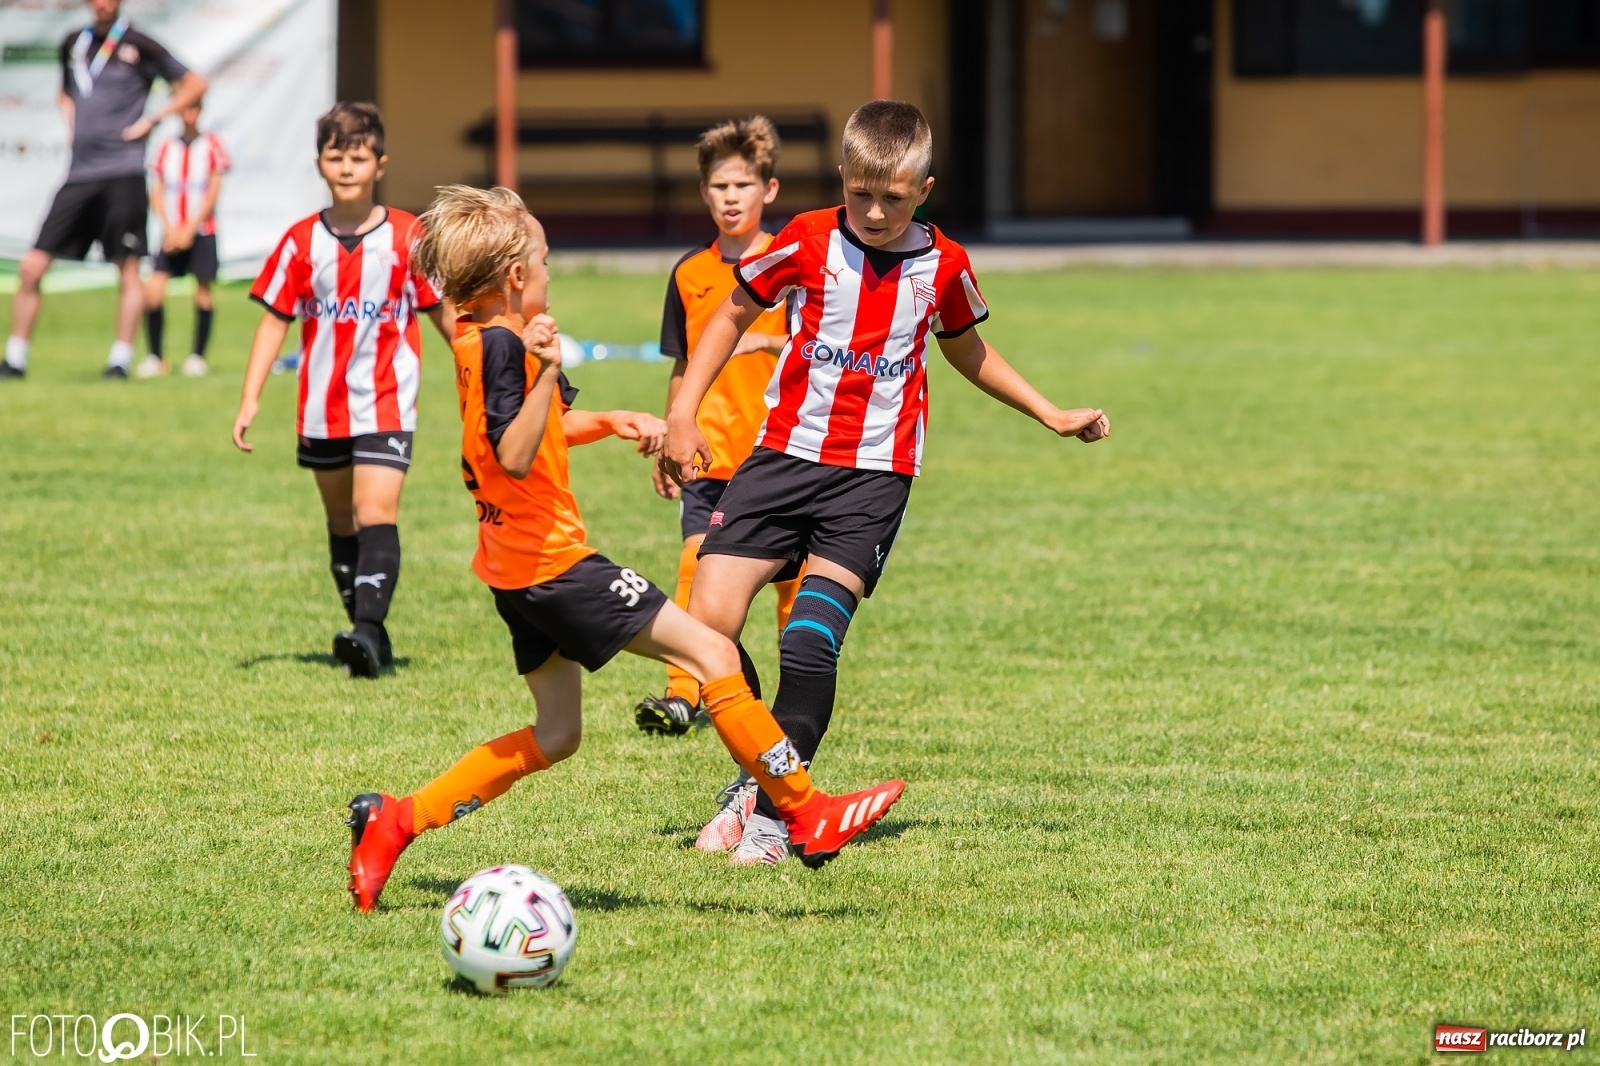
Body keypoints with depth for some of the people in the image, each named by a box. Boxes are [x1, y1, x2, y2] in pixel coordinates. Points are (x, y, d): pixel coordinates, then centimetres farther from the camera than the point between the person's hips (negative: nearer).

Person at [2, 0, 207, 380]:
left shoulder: (138, 46, 0)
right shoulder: (73, 44, 14)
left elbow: (194, 85, 4)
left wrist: (150, 121, -3)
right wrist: (71, 122, 14)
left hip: (123, 173, -4)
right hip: (79, 173, 4)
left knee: (128, 268, -4)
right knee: (32, 267, -1)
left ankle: (121, 359, 3)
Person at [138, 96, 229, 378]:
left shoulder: (211, 145, 1)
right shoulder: (166, 147, 8)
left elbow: (213, 192, -3)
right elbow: (156, 193, 6)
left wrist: (189, 229, -9)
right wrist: (169, 228, -8)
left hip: (202, 231, -2)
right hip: (171, 232, 2)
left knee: (203, 292, -3)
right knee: (153, 290, -11)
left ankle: (197, 356, 8)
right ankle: (155, 357, -3)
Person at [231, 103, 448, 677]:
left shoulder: (408, 237, -4)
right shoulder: (303, 242, 2)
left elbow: (443, 312, 6)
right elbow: (275, 320, 5)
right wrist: (250, 398, -2)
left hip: (386, 406, -4)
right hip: (321, 409, 4)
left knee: (376, 514, -18)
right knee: (341, 522, 13)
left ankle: (368, 631, -27)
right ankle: (367, 634, 25)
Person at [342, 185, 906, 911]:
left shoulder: (474, 338, 12)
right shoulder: (502, 343, -18)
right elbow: (515, 458, -28)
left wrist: (608, 422, 19)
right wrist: (547, 372, -38)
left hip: (517, 566, 10)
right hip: (551, 557, -10)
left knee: (555, 735, 18)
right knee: (712, 653, -7)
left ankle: (395, 822, 12)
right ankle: (808, 817, -4)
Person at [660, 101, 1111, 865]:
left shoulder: (942, 266, 3)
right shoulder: (809, 243, -2)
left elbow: (968, 354, 23)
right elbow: (732, 316, 12)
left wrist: (1051, 415, 24)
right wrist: (682, 415, 4)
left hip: (875, 473, -1)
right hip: (785, 455, 1)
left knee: (811, 640, -18)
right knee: (706, 626, -9)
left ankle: (775, 808, -7)